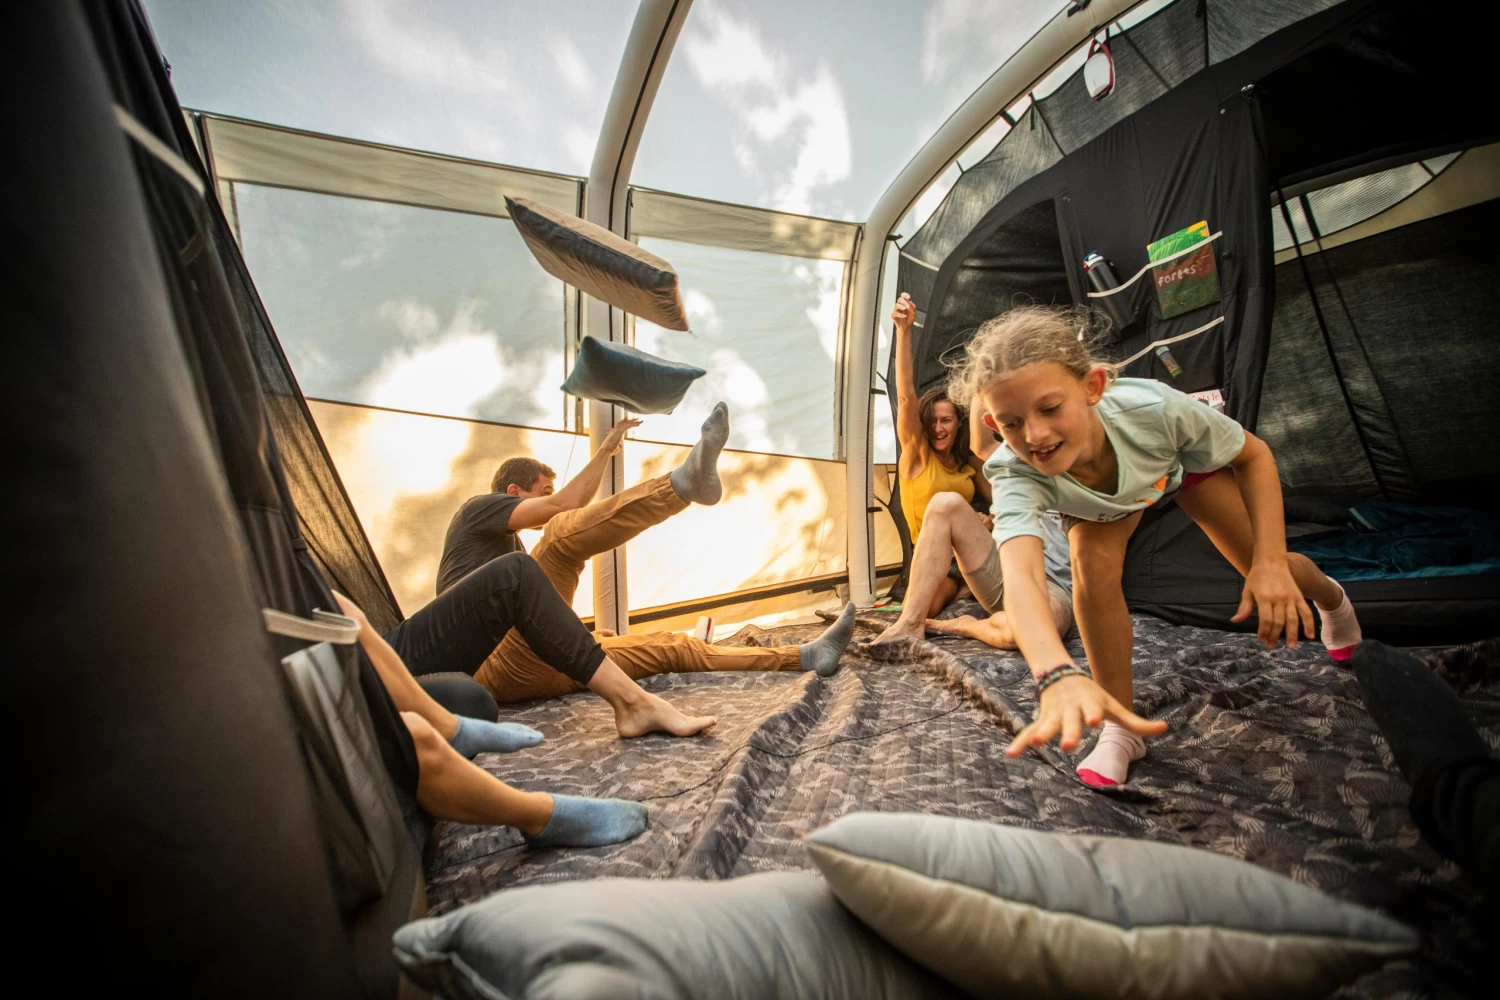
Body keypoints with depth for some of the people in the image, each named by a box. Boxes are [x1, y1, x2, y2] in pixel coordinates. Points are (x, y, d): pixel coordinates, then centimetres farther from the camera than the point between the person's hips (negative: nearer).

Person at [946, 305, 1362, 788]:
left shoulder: (1151, 406, -43)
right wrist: (1058, 675, -79)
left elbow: (1254, 454, -23)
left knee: (1271, 584, 1)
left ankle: (1330, 596, 43)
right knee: (1093, 566, -28)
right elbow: (1021, 574, -61)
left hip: (1182, 461, 1)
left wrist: (1271, 562, -32)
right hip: (1096, 505, 0)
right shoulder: (1014, 475, -44)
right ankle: (1121, 729, -8)